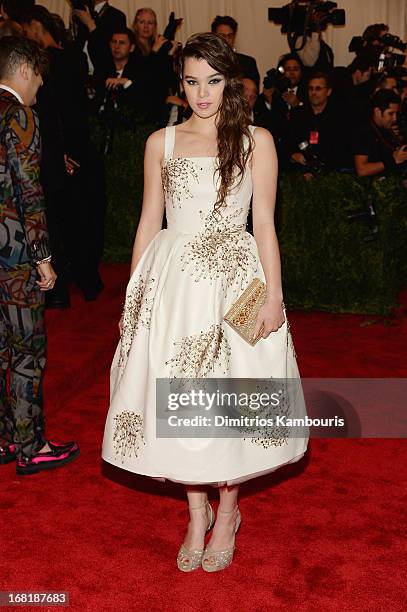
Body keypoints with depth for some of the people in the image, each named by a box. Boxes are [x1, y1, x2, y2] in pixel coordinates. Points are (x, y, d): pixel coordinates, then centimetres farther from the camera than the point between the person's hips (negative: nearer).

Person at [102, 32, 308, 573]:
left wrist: (273, 297, -6)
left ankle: (227, 511, 27)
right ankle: (197, 513, 25)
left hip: (235, 281, -2)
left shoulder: (256, 141, 3)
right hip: (172, 280, 2)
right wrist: (133, 295, 6)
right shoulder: (161, 142, 9)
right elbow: (148, 222, 10)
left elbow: (265, 223, 1)